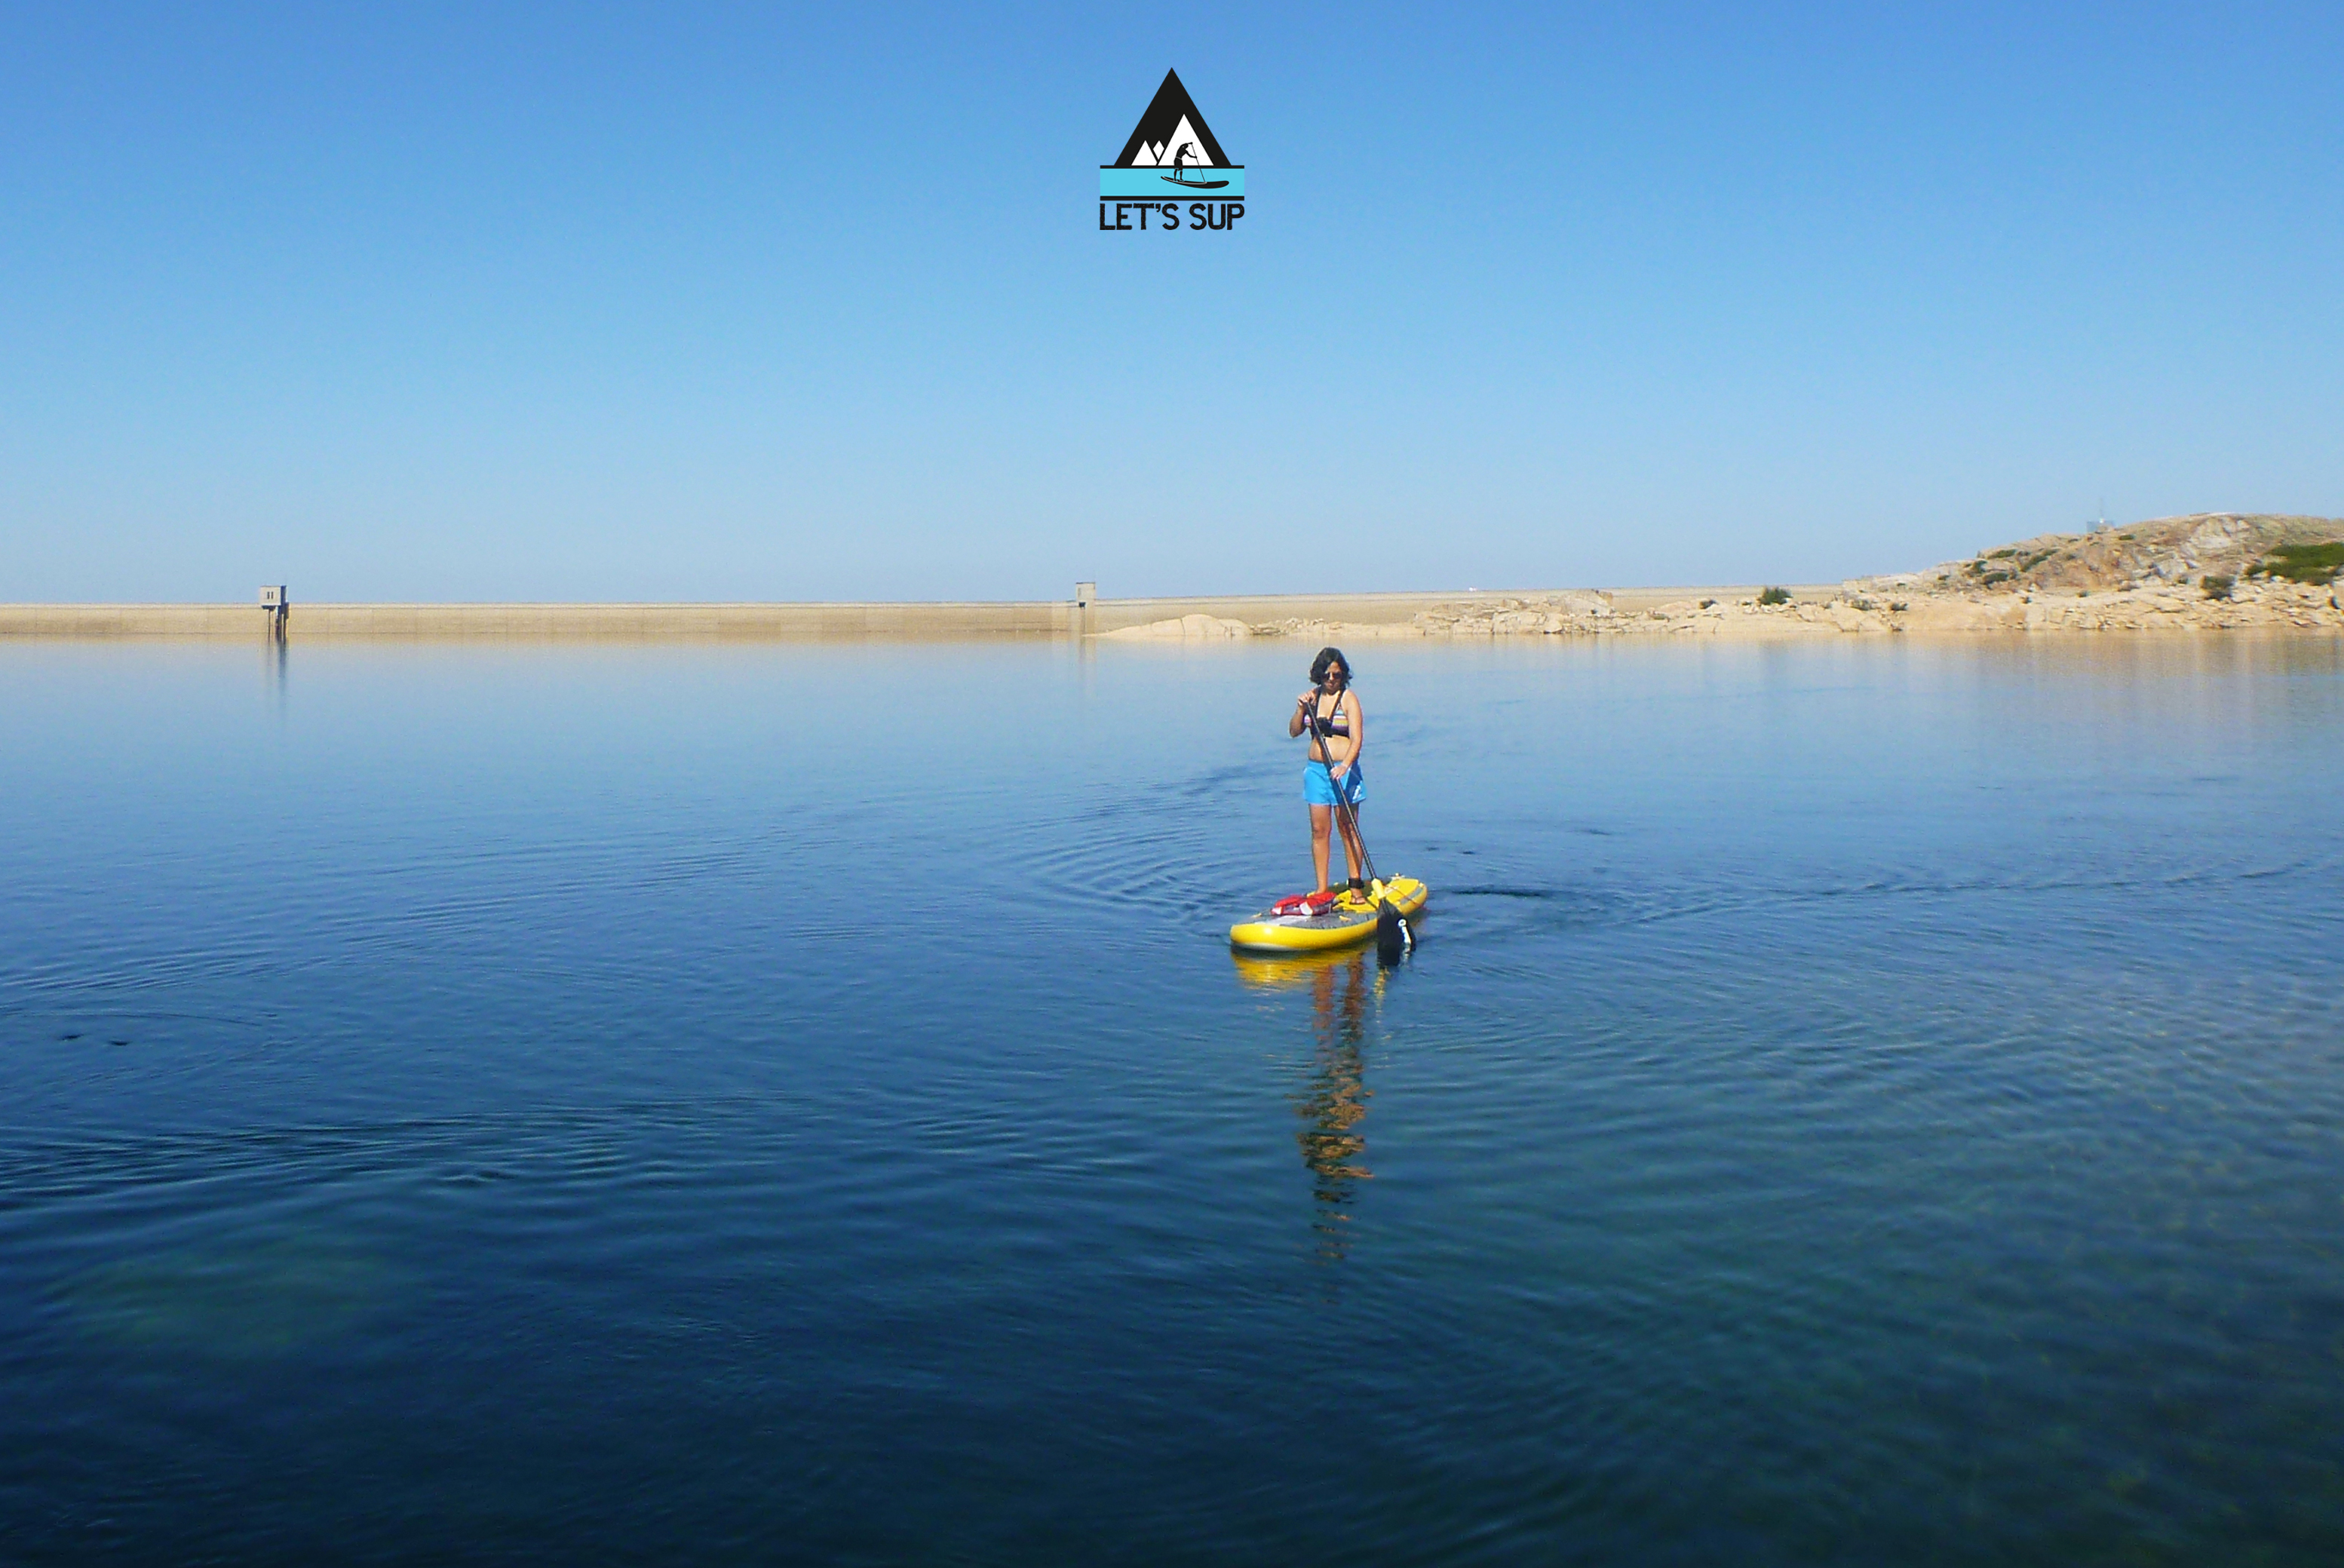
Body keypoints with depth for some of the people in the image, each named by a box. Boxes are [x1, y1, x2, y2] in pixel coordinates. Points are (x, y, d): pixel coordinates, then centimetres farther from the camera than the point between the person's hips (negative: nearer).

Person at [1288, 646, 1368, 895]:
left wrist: (1345, 765, -31)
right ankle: (1322, 889, 10)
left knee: (1349, 829, 0)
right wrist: (1301, 709, -7)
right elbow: (1294, 731, 10)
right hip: (1316, 770, 5)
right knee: (1319, 830, 5)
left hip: (1344, 771, -5)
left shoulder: (1348, 698, -7)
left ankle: (1356, 887, 6)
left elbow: (1357, 739, -15)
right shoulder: (1313, 696, 8)